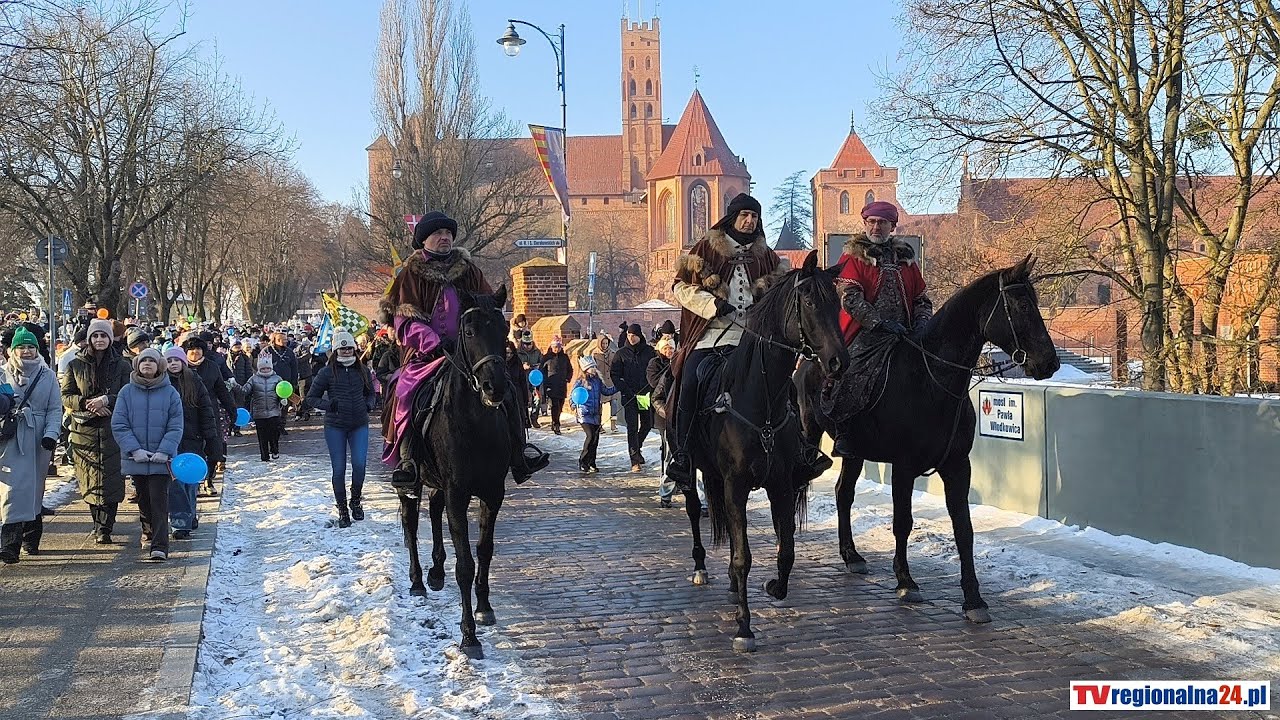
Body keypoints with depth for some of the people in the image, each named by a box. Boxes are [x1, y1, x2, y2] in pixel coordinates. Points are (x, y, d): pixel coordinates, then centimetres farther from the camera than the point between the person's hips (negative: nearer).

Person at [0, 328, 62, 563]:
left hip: (38, 440, 2)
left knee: (35, 490, 10)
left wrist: (51, 434, -8)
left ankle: (31, 540, 24)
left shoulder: (48, 376, 8)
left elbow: (55, 409, 5)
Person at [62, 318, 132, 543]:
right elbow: (66, 396, 6)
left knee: (110, 478, -7)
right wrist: (87, 403, -11)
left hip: (113, 429, -1)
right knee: (89, 481, 2)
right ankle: (101, 526, 13)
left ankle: (103, 529, -5)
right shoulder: (76, 365, 9)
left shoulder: (121, 365, 7)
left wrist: (107, 400, -15)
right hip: (84, 430, 1)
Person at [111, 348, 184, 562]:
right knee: (144, 500, 17)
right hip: (136, 458, 2)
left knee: (159, 500, -7)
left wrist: (164, 451, -15)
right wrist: (135, 450, -14)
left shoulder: (170, 393, -1)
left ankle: (160, 546, -9)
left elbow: (175, 428, -2)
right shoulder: (127, 392, 2)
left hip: (161, 459, -2)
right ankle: (148, 533, 38)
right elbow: (118, 425, -2)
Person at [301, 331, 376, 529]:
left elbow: (371, 393, 20)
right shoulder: (327, 372, -3)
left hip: (359, 425, 2)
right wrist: (328, 405, -16)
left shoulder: (363, 370, 5)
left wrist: (369, 404, -1)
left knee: (359, 464, -11)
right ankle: (342, 510, 17)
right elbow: (311, 398, 1)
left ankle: (355, 501, 15)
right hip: (335, 426, -1)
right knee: (339, 469, 1)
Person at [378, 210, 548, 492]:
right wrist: (435, 342, -18)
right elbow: (405, 320, -3)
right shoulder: (412, 273, 5)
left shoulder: (469, 270, 14)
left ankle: (518, 450, -1)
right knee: (408, 393, -27)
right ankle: (406, 461, -22)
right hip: (426, 353, -2)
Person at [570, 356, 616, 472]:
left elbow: (606, 391, 24)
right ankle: (582, 461, -2)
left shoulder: (598, 381, 12)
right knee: (590, 436, -16)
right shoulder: (579, 382, -5)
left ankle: (591, 463, 12)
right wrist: (574, 404, -25)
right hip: (584, 414, -6)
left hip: (596, 414, 6)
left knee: (595, 438, 4)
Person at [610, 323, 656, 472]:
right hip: (629, 396, -2)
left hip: (646, 395, 2)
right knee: (632, 427, -4)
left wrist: (651, 390, -7)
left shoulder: (649, 351, 4)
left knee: (647, 424, 10)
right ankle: (635, 461, -2)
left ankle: (636, 448, 36)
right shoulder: (621, 354, 1)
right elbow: (614, 375, 1)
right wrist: (626, 391, -10)